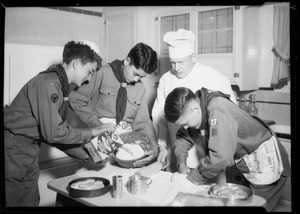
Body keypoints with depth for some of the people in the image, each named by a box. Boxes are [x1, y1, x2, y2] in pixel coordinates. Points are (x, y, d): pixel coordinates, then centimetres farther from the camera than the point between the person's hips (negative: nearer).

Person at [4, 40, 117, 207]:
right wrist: (92, 132, -16)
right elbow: (53, 133, -24)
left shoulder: (60, 85, 10)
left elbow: (58, 130, 11)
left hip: (28, 149, 9)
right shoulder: (48, 83, -21)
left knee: (32, 200, 13)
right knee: (22, 202, 1)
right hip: (14, 148, -9)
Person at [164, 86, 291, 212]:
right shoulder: (197, 108, -7)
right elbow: (183, 136, 6)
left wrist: (192, 179, -28)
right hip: (249, 164, 8)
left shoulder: (217, 111, -33)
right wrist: (182, 163, -10)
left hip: (266, 163, -8)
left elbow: (221, 157, -40)